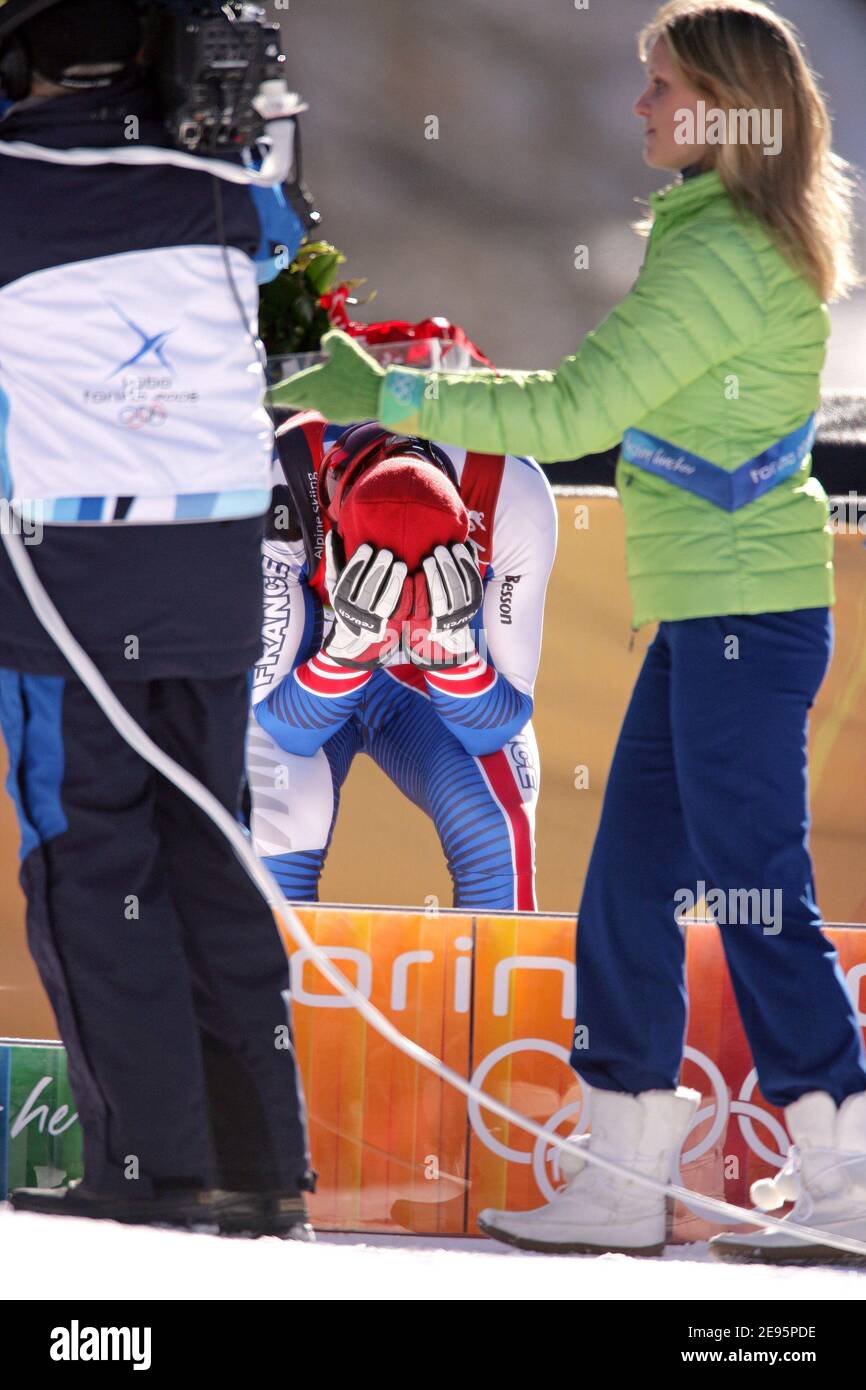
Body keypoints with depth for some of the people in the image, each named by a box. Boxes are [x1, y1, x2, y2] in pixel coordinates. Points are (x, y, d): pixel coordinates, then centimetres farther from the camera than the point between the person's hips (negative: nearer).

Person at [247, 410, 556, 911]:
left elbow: (497, 724, -23)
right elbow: (282, 724, -28)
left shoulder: (514, 498, -31)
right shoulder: (282, 497, -35)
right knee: (277, 831, -26)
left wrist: (450, 644, -42)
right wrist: (348, 648, -46)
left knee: (493, 822, -23)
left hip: (434, 683, 1)